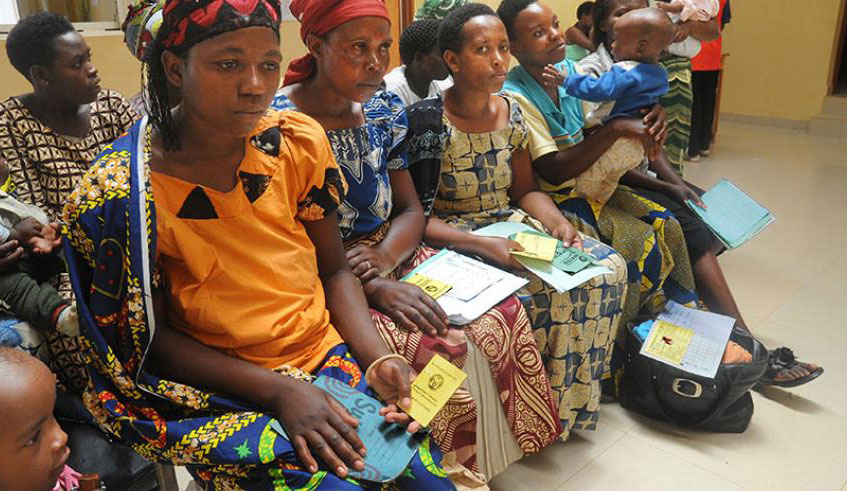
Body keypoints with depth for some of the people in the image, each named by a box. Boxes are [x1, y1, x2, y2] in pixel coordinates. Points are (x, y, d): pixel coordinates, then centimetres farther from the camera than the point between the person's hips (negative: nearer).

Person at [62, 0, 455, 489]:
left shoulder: (300, 141, -4)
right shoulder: (120, 191, -14)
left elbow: (334, 270, 4)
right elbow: (151, 336, -8)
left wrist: (378, 359, -11)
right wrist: (278, 390, -18)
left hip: (331, 352, 3)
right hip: (219, 394, -3)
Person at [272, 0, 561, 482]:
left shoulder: (386, 111, 5)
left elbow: (410, 211, 8)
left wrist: (386, 256, -15)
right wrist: (373, 287, -25)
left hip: (386, 258, 6)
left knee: (503, 311, -11)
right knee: (444, 348, -26)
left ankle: (495, 458, 9)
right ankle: (455, 476, 2)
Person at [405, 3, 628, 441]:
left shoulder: (510, 112, 6)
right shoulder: (428, 121, -14)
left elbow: (525, 190, 13)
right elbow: (419, 219, -16)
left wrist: (556, 221, -8)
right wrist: (486, 246, -27)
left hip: (509, 224, 7)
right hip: (454, 239, -7)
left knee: (607, 269, -10)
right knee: (546, 292, -30)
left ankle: (569, 400, 5)